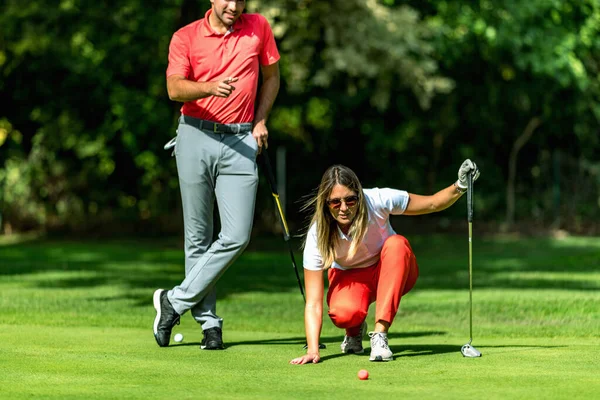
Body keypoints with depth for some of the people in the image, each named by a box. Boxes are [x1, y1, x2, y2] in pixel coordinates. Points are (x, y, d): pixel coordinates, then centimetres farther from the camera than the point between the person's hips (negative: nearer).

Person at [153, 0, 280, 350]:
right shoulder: (186, 37, 0)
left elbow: (272, 76, 19)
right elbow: (175, 88, -13)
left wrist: (261, 121, 8)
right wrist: (210, 87, -32)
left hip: (240, 141, 1)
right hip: (196, 137, -1)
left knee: (237, 236, -10)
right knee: (198, 236, 3)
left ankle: (176, 301, 0)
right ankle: (208, 321, 11)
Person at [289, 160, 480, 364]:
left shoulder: (378, 200, -27)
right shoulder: (317, 235, -28)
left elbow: (432, 204, -11)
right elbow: (313, 303, -29)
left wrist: (460, 186, -31)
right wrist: (312, 350, -41)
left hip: (391, 273, 1)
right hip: (350, 278, -1)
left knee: (397, 244, -35)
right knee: (343, 314, -37)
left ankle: (380, 333, -32)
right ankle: (355, 329, 5)